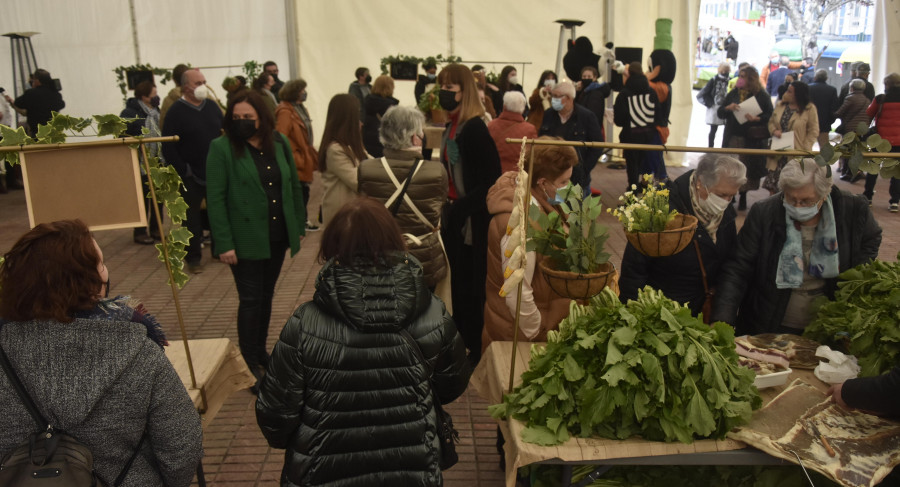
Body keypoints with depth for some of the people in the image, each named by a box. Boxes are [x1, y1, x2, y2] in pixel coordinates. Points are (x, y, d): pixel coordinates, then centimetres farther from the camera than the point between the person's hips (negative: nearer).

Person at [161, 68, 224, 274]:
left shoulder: (212, 107, 8)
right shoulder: (176, 111, -7)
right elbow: (168, 147, -11)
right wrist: (183, 171, -14)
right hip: (191, 177, -4)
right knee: (192, 218, 4)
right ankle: (193, 257, 14)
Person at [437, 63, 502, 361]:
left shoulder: (475, 129, -17)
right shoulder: (451, 127, 10)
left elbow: (491, 179, -21)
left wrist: (462, 208, -21)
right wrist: (447, 207, 7)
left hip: (471, 219, -9)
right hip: (453, 215, 9)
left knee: (471, 284, 2)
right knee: (458, 281, 18)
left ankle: (474, 348, 16)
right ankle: (460, 338, 32)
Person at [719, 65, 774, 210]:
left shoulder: (762, 96, 0)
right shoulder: (733, 94, 11)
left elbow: (770, 115, -3)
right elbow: (720, 113, 11)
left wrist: (757, 118, -21)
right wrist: (728, 108, -11)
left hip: (752, 140, -3)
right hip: (733, 137, 3)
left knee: (748, 167, 3)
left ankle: (743, 197, 13)